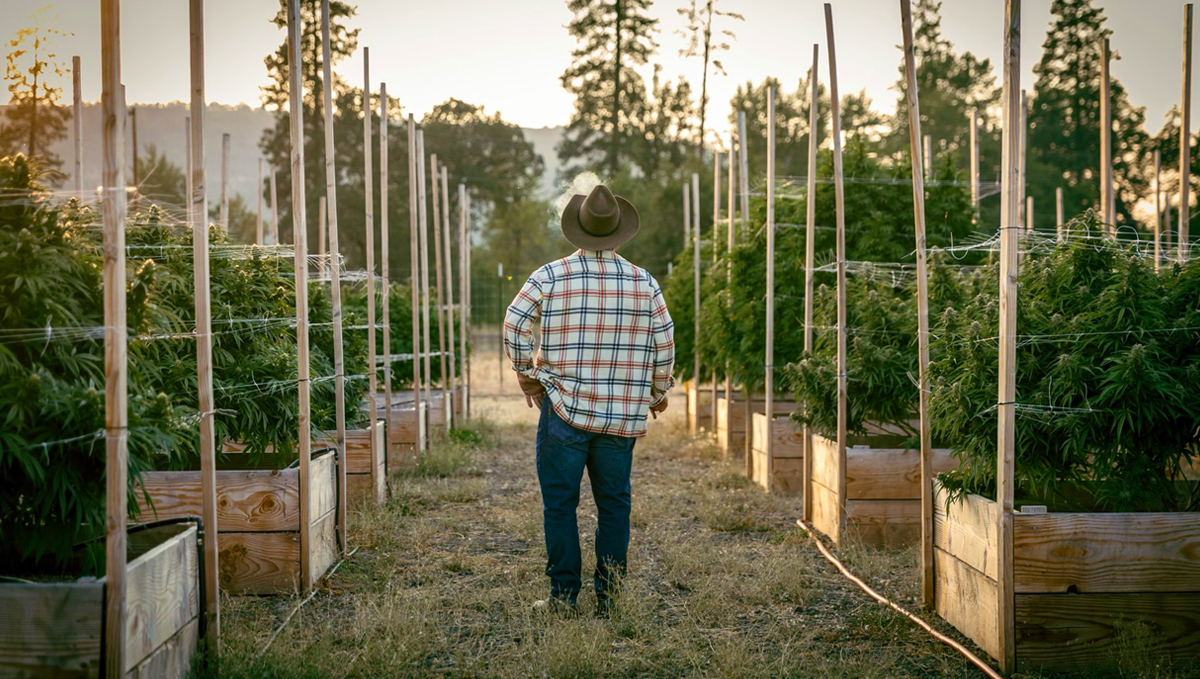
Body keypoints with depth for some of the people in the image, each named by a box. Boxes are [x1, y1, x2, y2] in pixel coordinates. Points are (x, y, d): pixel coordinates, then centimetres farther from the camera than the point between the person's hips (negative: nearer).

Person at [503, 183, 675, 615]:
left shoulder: (550, 277, -3)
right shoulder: (643, 283, 3)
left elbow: (515, 326, -5)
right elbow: (664, 345, 5)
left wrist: (526, 375, 9)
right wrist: (658, 393, 19)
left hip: (564, 407, -2)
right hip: (623, 414, 2)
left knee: (559, 502, 5)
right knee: (614, 500, 12)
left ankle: (564, 595, 7)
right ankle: (608, 583, 2)